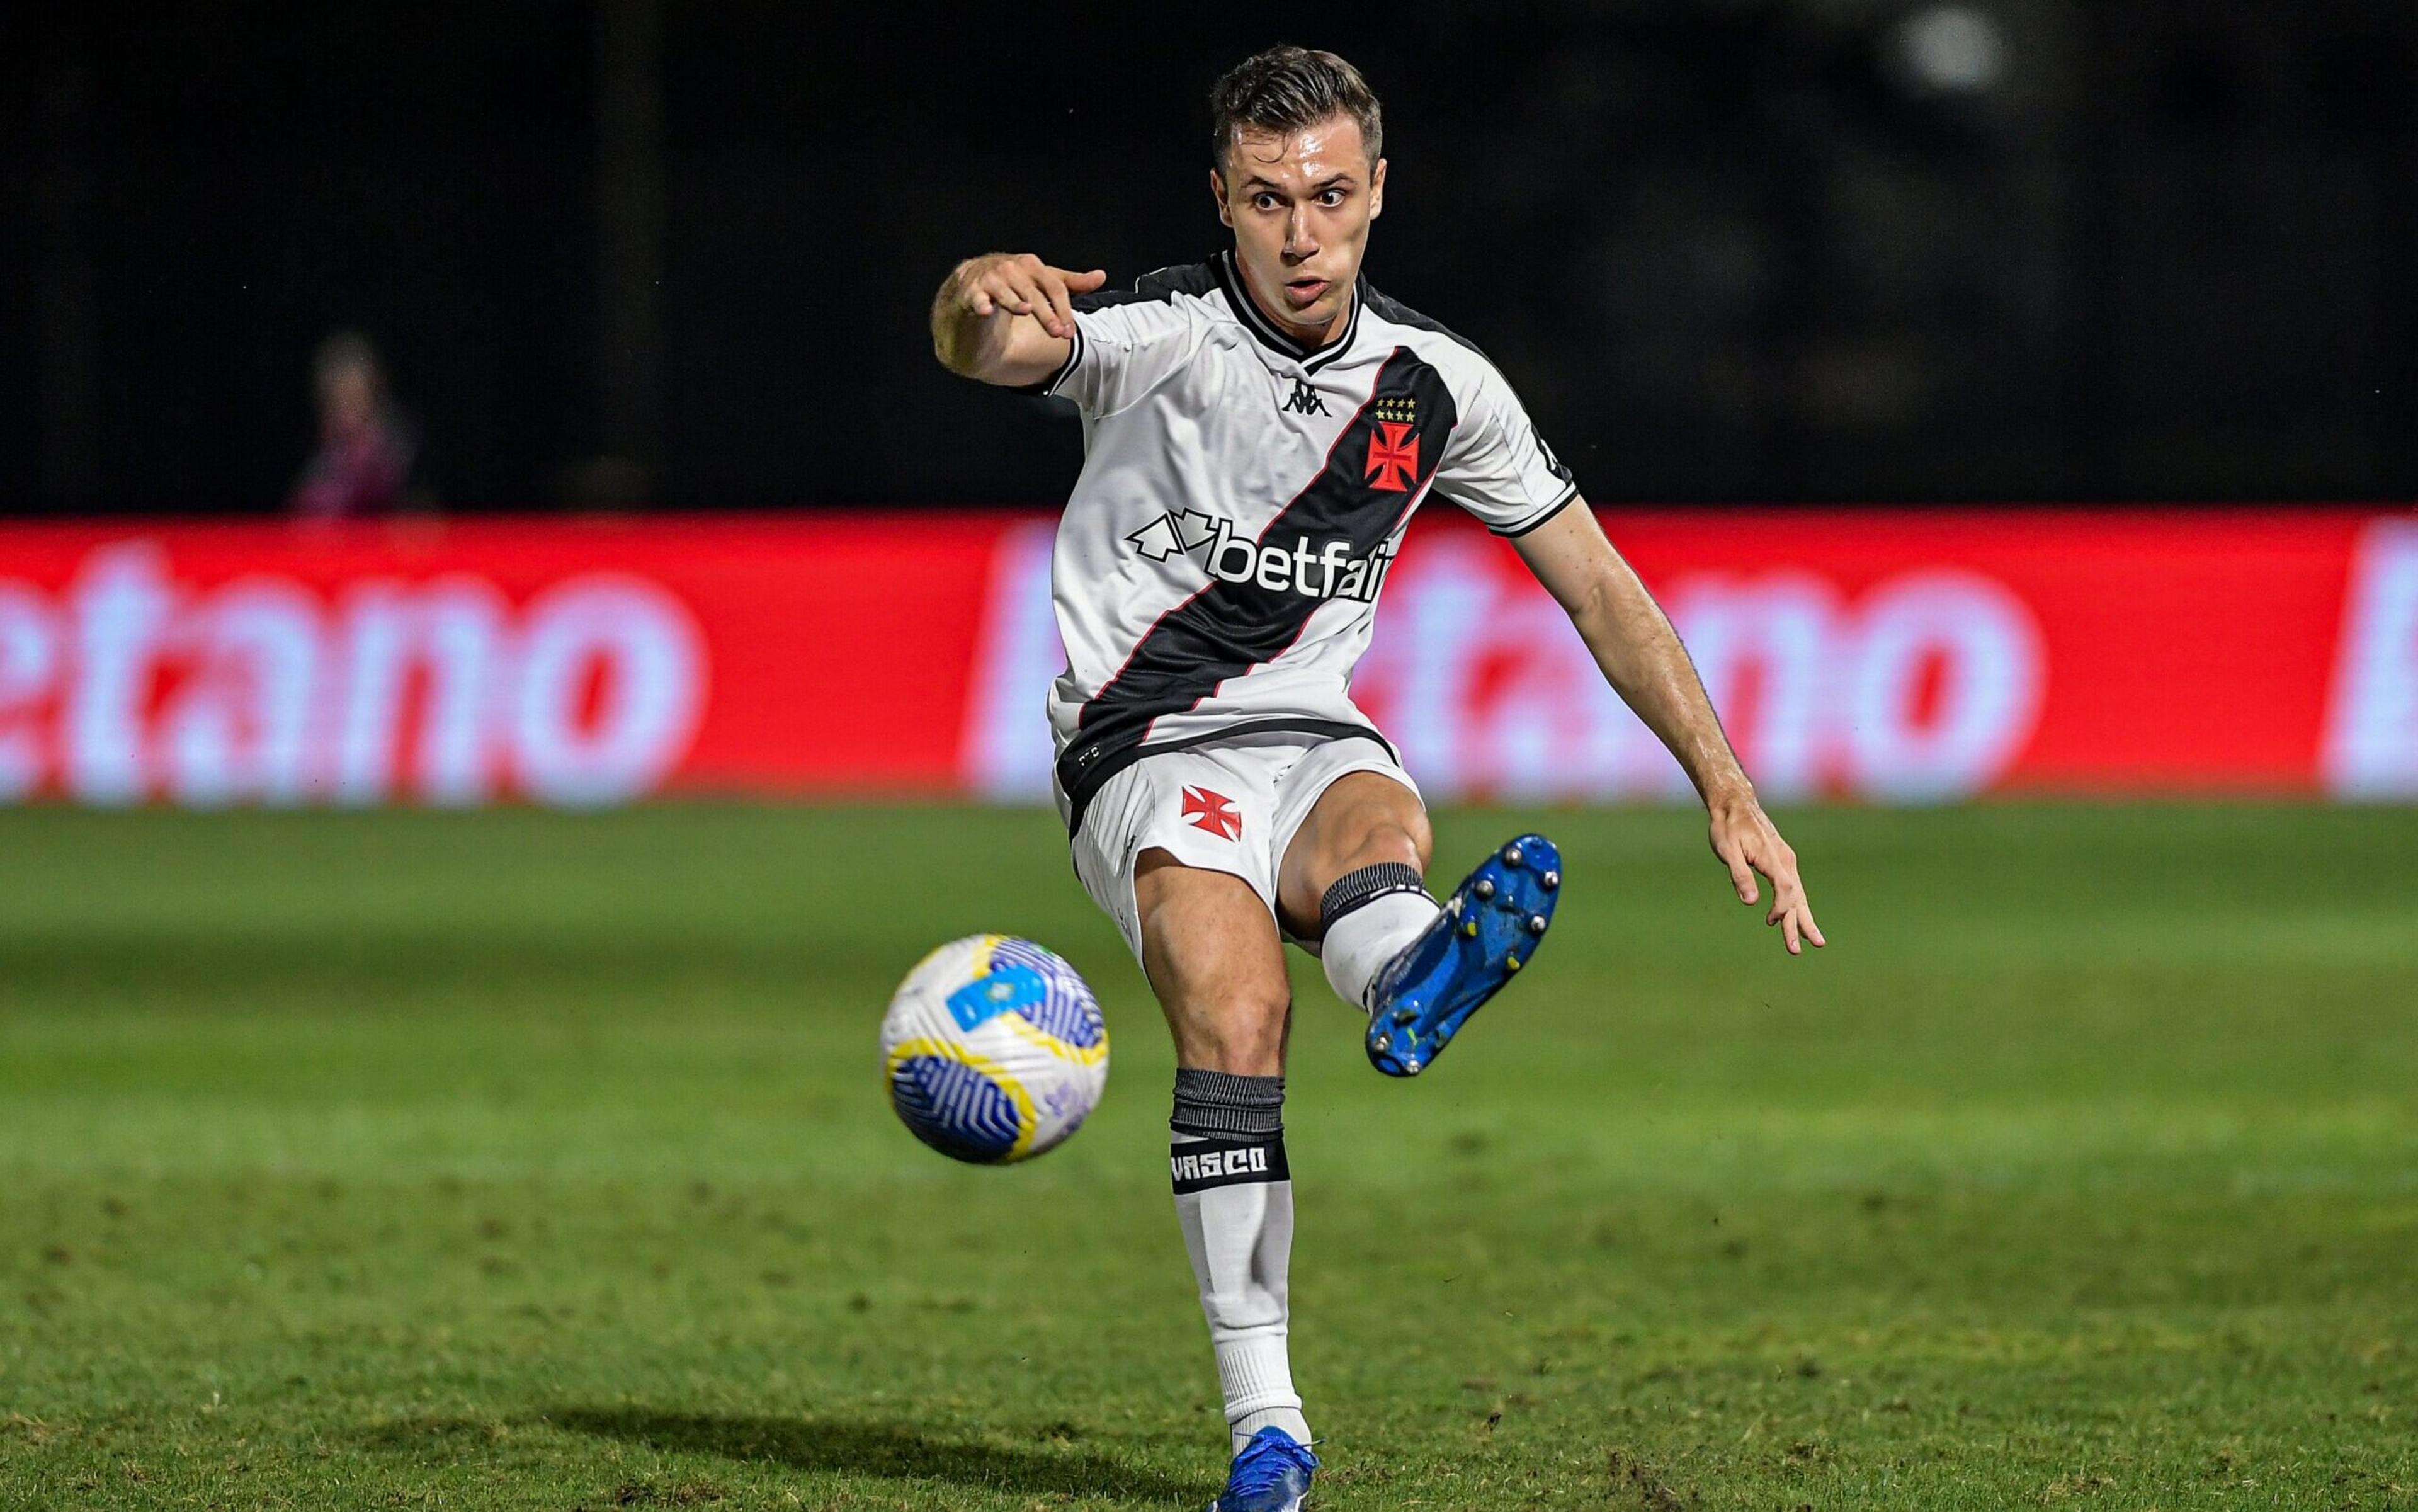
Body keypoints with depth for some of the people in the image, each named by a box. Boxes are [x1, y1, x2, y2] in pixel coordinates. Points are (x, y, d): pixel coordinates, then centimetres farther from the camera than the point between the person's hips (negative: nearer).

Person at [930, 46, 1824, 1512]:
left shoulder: (1436, 384, 7)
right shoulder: (1156, 335, -4)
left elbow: (1601, 588, 12)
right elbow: (986, 350, -24)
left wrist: (1731, 793, 6)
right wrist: (983, 299, -49)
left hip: (1319, 743, 3)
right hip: (1150, 758, -2)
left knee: (1374, 829, -36)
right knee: (1237, 1013, -30)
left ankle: (1416, 976, -73)